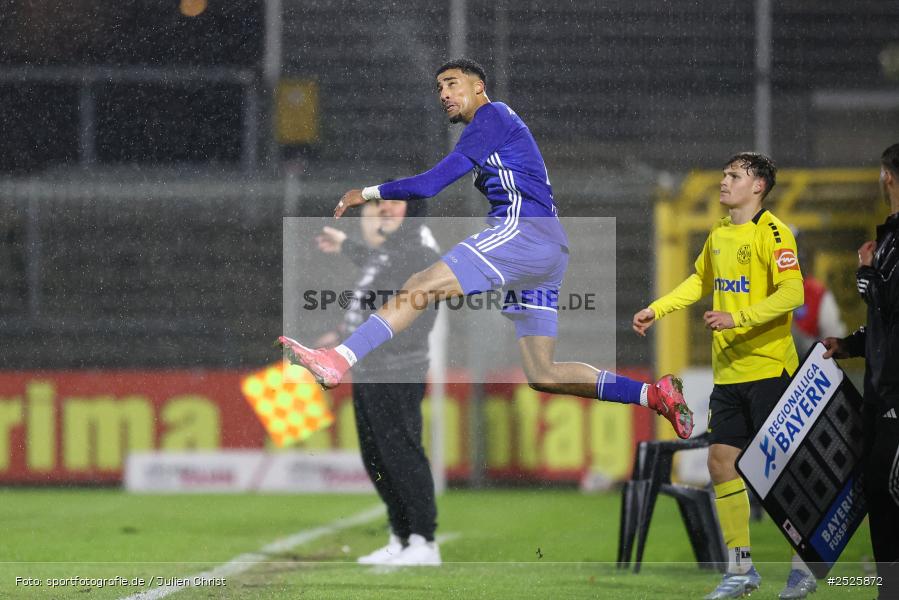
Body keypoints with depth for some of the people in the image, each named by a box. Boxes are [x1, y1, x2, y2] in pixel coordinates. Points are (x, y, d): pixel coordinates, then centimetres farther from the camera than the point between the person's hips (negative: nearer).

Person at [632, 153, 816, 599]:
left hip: (769, 369, -8)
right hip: (727, 374, 8)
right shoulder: (718, 235, 12)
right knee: (721, 461, 6)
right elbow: (700, 282, 31)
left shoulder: (771, 232, -12)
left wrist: (738, 318, -29)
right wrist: (656, 310, 23)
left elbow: (792, 293, -22)